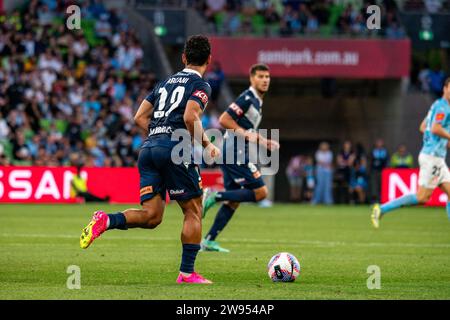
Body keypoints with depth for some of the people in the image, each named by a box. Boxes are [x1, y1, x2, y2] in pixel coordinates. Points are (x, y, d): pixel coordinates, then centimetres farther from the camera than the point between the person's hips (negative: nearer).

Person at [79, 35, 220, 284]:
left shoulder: (166, 82, 24)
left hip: (148, 148, 6)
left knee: (151, 216, 4)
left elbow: (140, 118, 20)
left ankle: (106, 221, -20)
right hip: (175, 149, -6)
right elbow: (190, 117, -15)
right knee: (193, 212, 6)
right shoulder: (200, 85, 3)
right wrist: (207, 145, -3)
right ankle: (187, 273, 2)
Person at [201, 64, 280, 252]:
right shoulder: (247, 98, -12)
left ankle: (209, 241, 10)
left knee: (233, 201, 10)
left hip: (235, 155, 10)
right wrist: (246, 134, -22)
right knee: (261, 192, -12)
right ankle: (215, 196, -10)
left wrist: (265, 142, 20)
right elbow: (224, 120, -19)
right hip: (234, 154, -10)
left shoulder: (257, 102, 19)